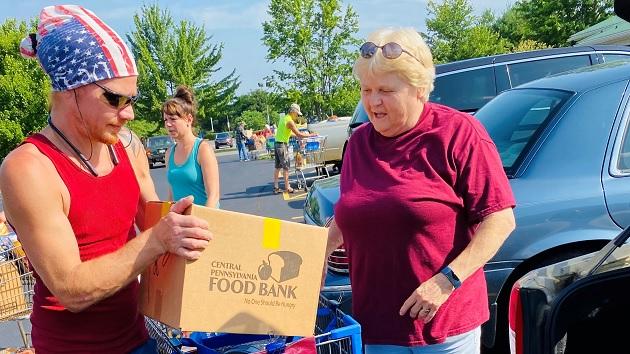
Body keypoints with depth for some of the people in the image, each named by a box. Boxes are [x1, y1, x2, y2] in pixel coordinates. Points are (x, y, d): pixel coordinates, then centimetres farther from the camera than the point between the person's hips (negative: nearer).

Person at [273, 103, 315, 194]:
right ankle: (287, 187, 1)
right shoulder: (290, 121, -15)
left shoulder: (282, 118, 12)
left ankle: (276, 187, 14)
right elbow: (298, 134, -17)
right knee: (286, 166, -3)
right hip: (282, 145, -9)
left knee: (277, 166, 12)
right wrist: (310, 135, -8)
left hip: (277, 143, 9)